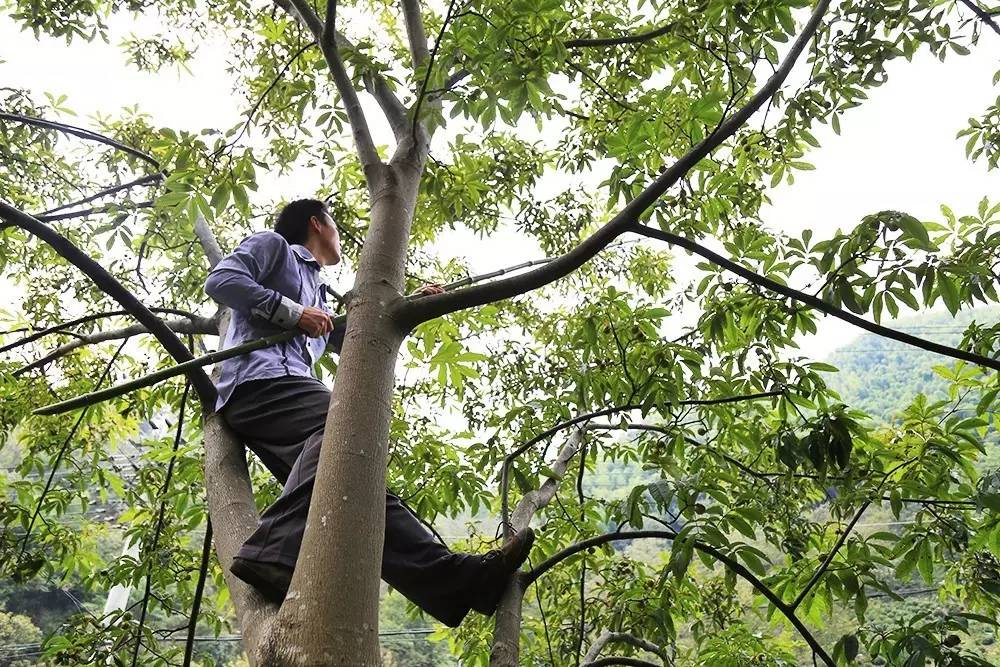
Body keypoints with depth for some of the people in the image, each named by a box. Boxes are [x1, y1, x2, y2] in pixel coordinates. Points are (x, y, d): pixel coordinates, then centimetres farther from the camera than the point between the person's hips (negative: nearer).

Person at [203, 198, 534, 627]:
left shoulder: (318, 292, 39)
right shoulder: (272, 245, 16)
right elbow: (220, 281, -1)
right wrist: (294, 311, -5)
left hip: (288, 390, 8)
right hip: (259, 381, -8)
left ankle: (462, 578, -22)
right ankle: (275, 555, -51)